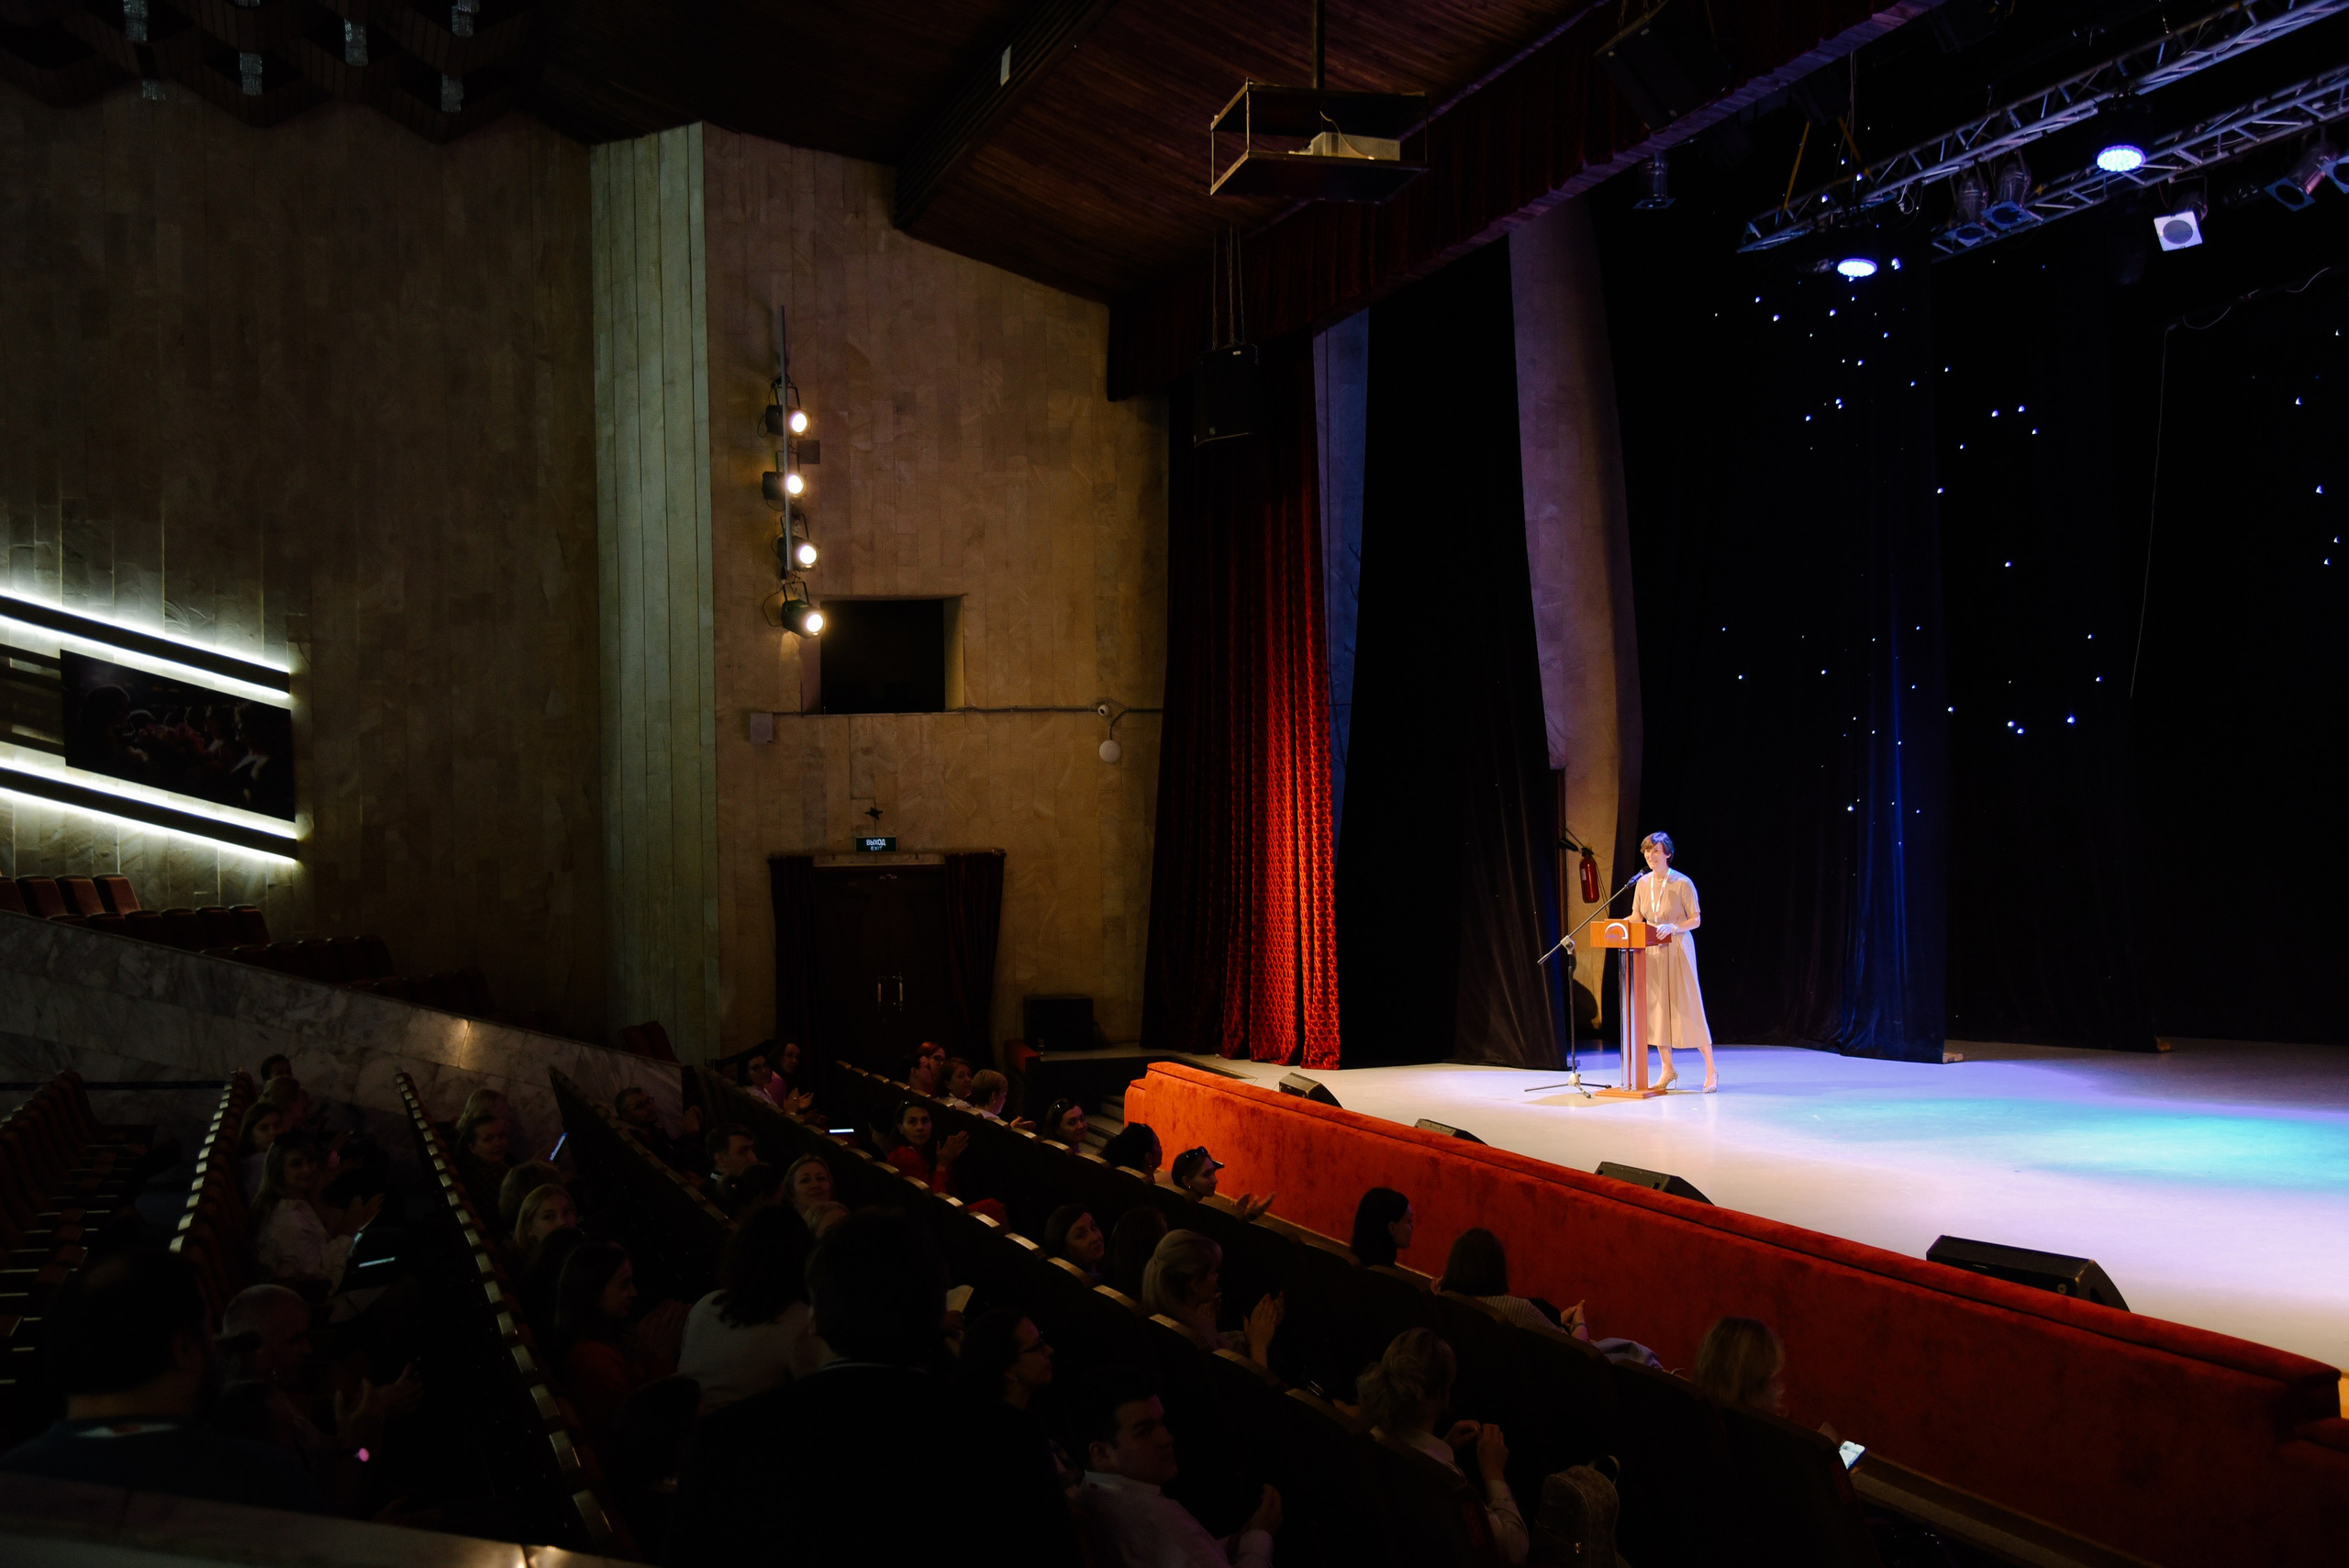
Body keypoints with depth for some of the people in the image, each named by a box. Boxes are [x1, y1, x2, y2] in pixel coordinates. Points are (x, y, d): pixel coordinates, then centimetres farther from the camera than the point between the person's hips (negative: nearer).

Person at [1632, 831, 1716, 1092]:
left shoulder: (1682, 884, -10)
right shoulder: (1643, 883, 5)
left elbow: (1696, 920, -8)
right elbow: (1636, 917, 11)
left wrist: (1673, 927, -24)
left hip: (1678, 950, -5)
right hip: (1652, 952, 5)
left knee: (1688, 1009, -3)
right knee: (1656, 1009, 6)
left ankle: (1711, 1071, 6)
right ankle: (1667, 1070, 16)